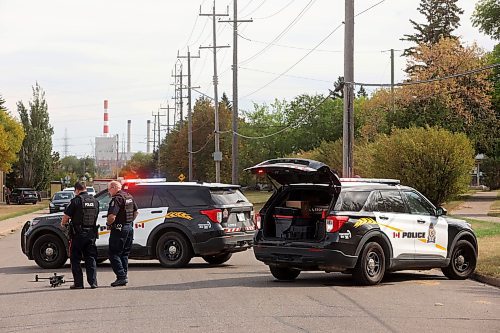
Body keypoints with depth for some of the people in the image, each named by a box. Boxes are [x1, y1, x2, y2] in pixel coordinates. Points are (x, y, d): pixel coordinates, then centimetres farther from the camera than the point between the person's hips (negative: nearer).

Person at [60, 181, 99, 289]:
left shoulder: (76, 200, -10)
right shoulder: (95, 201, 8)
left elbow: (66, 216, -8)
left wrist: (63, 223, 12)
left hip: (78, 233, -5)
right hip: (91, 233, 5)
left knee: (75, 259, 5)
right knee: (91, 258, 10)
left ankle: (78, 283, 2)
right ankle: (93, 282, 5)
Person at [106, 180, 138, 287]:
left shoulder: (117, 199, -17)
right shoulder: (129, 197, 12)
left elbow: (112, 216, -26)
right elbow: (136, 212, 23)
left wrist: (108, 223, -8)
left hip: (119, 230, -9)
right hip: (129, 228, 9)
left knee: (114, 254, -3)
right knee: (124, 254, 15)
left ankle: (122, 276, -11)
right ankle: (123, 277, 16)